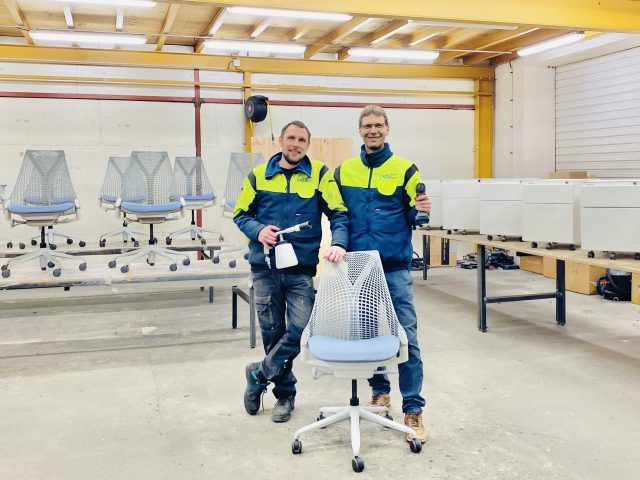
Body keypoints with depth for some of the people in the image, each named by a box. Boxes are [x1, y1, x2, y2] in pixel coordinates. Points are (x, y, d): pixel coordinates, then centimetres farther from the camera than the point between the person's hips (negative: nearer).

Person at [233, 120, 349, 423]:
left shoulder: (319, 175, 1)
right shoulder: (259, 175, 5)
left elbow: (339, 214, -3)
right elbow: (241, 214, 10)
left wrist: (338, 243, -21)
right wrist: (258, 230, -10)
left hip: (301, 269, -1)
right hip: (265, 268, 2)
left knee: (300, 329, -8)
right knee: (272, 332, 9)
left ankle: (259, 375, 17)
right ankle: (285, 393, 27)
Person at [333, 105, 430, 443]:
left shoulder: (404, 169, 1)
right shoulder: (344, 171, 10)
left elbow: (411, 216, 3)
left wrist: (418, 210, -19)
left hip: (394, 267, -3)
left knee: (406, 336, -6)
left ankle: (413, 409, 2)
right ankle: (380, 391, 30)